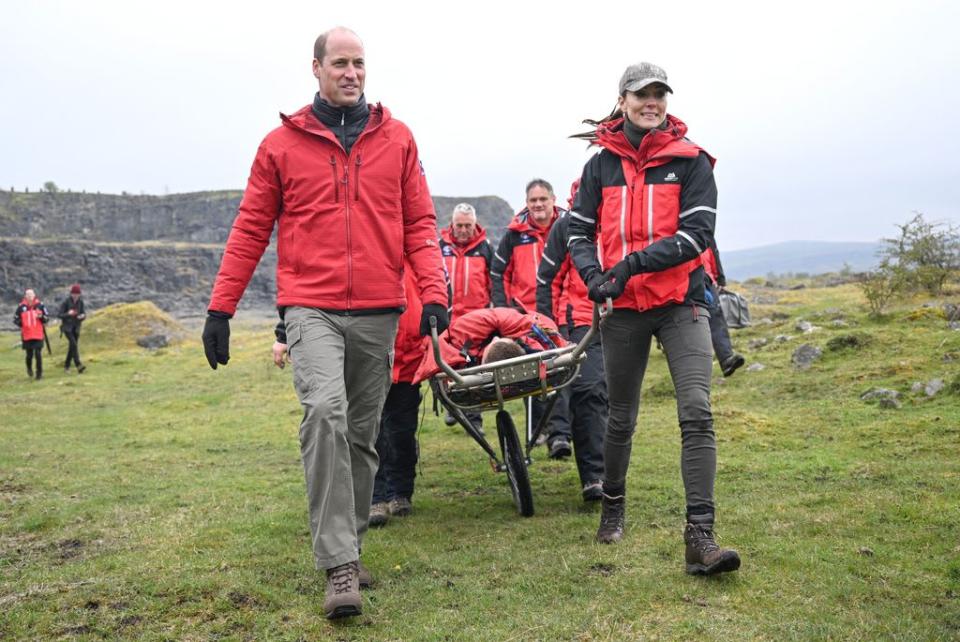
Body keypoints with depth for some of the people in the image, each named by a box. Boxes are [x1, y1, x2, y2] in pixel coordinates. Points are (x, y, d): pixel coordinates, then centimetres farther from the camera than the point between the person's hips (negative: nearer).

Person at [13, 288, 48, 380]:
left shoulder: (40, 305, 1)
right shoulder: (21, 307, -1)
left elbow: (46, 318, 6)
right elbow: (15, 319, 8)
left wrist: (41, 317, -14)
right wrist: (21, 324, -8)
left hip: (38, 335, 0)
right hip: (26, 336, 0)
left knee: (38, 354, -3)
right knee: (29, 355, 6)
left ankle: (39, 373, 9)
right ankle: (29, 368, 36)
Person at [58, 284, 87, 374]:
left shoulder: (80, 302, 1)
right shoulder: (66, 302, -11)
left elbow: (84, 313, 5)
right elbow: (59, 314, -10)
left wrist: (82, 316, -19)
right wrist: (68, 314, -28)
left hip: (76, 327, 5)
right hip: (67, 327, -5)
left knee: (72, 346, 8)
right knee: (73, 344, -21)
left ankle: (66, 366, 22)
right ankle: (78, 365, -30)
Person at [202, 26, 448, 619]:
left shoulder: (397, 139, 9)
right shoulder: (282, 143, 5)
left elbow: (419, 223, 7)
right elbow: (251, 230, 7)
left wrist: (434, 292, -5)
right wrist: (220, 307, 3)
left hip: (379, 312, 3)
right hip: (312, 308, -2)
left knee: (363, 435, 9)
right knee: (325, 413, -22)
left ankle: (348, 546, 25)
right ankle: (340, 566, -17)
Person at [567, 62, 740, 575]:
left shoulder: (691, 162, 0)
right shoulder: (602, 164, 7)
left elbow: (698, 234, -9)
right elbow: (579, 230, 9)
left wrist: (634, 262, -19)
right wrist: (593, 276, -10)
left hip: (681, 304, -2)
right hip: (624, 308, 2)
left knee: (696, 413, -15)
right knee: (620, 418, 13)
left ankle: (700, 537, -13)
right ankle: (612, 508, 35)